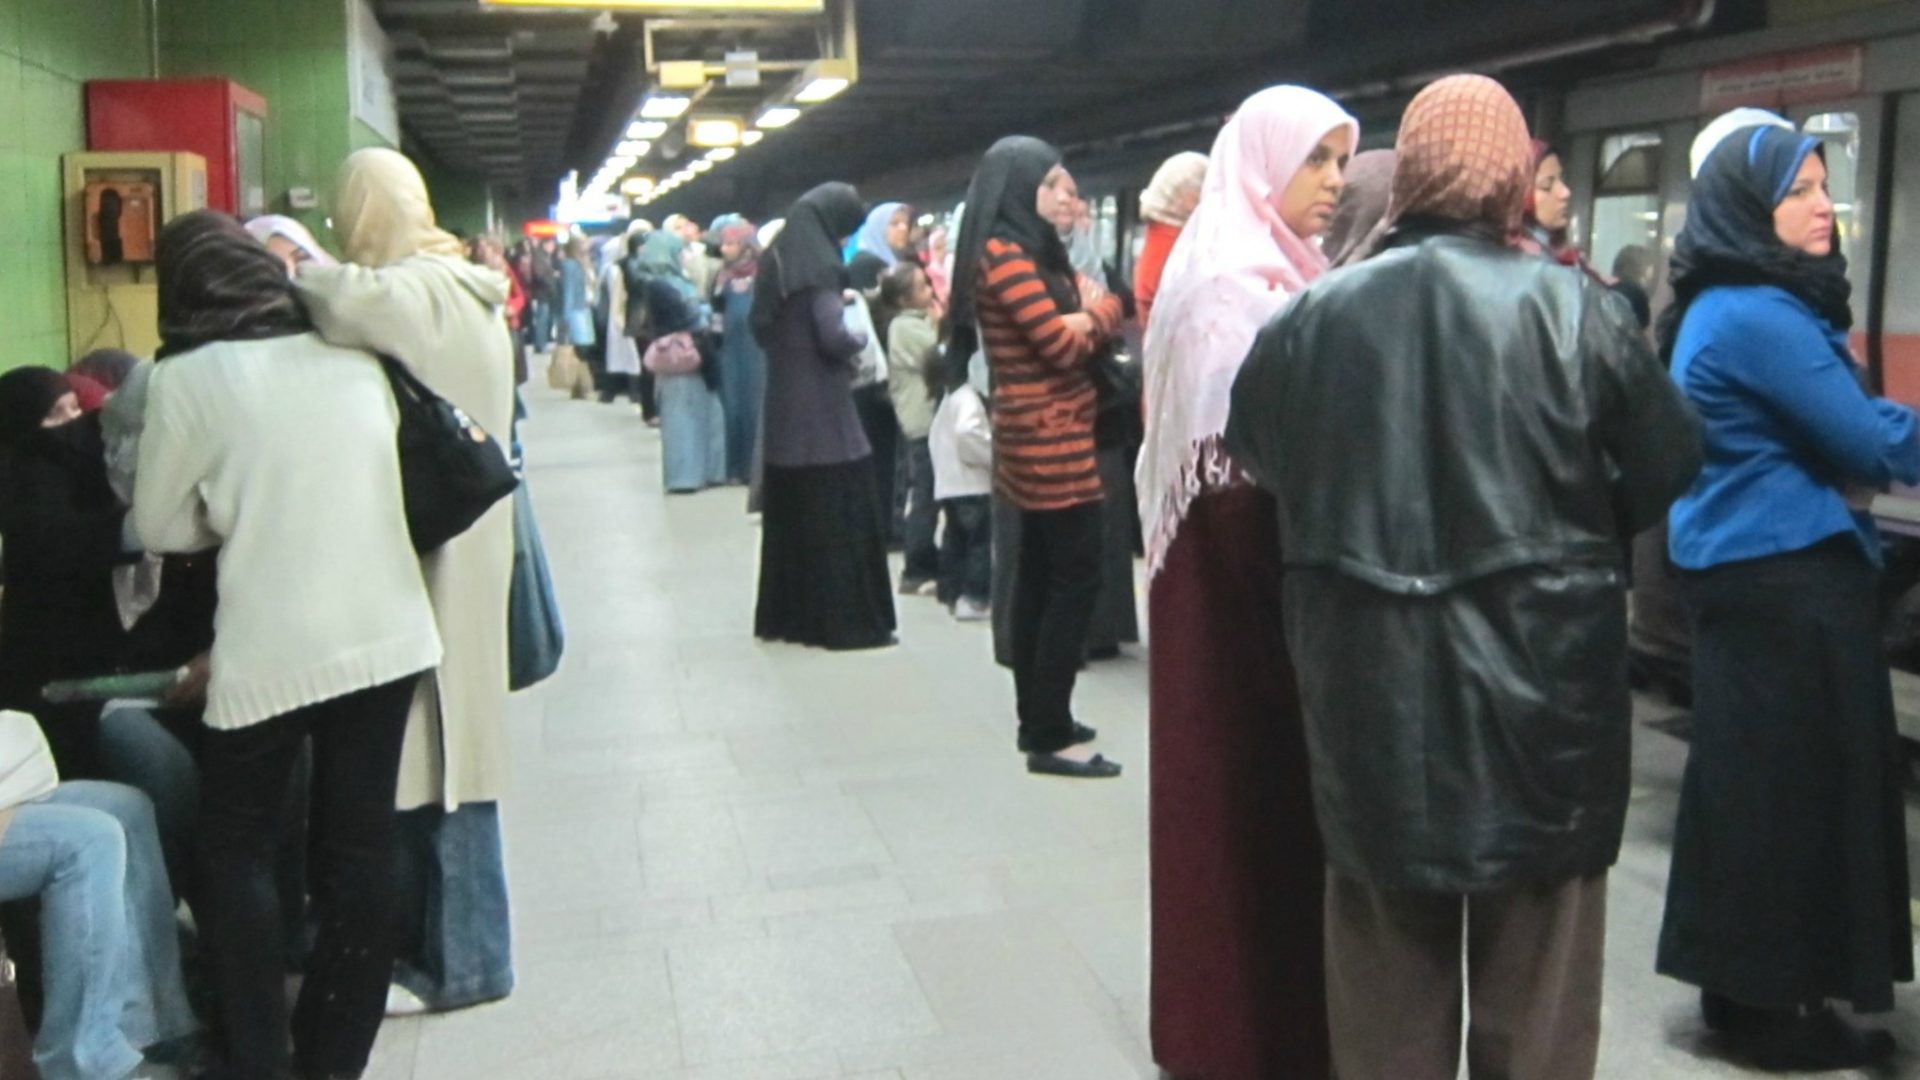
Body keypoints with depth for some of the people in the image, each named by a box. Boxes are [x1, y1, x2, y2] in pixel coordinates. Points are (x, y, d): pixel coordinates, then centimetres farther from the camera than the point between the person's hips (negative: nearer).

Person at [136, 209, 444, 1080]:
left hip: (270, 651, -4)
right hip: (384, 636, 4)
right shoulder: (354, 357, 6)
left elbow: (158, 526, 2)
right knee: (359, 844, 12)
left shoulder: (187, 378, -7)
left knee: (236, 850, 14)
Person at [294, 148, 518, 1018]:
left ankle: (461, 959, 11)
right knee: (435, 742, 14)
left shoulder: (421, 293, -17)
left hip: (433, 551, -9)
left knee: (435, 745, 0)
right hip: (453, 542, 9)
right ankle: (437, 936, 25)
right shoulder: (456, 291, 13)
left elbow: (347, 299, -37)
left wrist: (290, 273, -16)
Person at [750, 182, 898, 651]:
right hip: (823, 411, -8)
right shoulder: (819, 267, -14)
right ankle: (848, 621, 0)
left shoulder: (776, 261, 11)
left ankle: (784, 615, 21)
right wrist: (859, 340, -4)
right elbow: (833, 336, -23)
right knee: (840, 514, -3)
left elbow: (760, 327, 19)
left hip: (784, 410, 8)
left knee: (790, 513, 14)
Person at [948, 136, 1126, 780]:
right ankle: (1050, 738, -6)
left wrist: (1091, 313, -10)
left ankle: (1037, 721, 19)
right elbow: (1064, 346, -19)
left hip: (1040, 436, 10)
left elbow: (1104, 308, 11)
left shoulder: (1035, 251, 16)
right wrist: (1089, 318, 1)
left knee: (1040, 575, 12)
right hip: (1049, 438, -10)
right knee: (1076, 577, -9)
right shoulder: (1003, 256, -15)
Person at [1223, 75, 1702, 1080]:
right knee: (1534, 970, 13)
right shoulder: (1569, 306, -11)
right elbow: (1668, 460, -3)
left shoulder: (1315, 311, -3)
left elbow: (1251, 445, 11)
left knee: (1388, 958, 17)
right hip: (1537, 667, -2)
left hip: (1369, 683, 2)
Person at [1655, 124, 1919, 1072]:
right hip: (1786, 577, -10)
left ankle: (1748, 987, 24)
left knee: (1754, 780, 14)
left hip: (1755, 569, 10)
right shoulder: (1758, 316, -18)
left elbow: (1828, 425, 17)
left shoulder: (1731, 306, 13)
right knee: (1793, 784, -1)